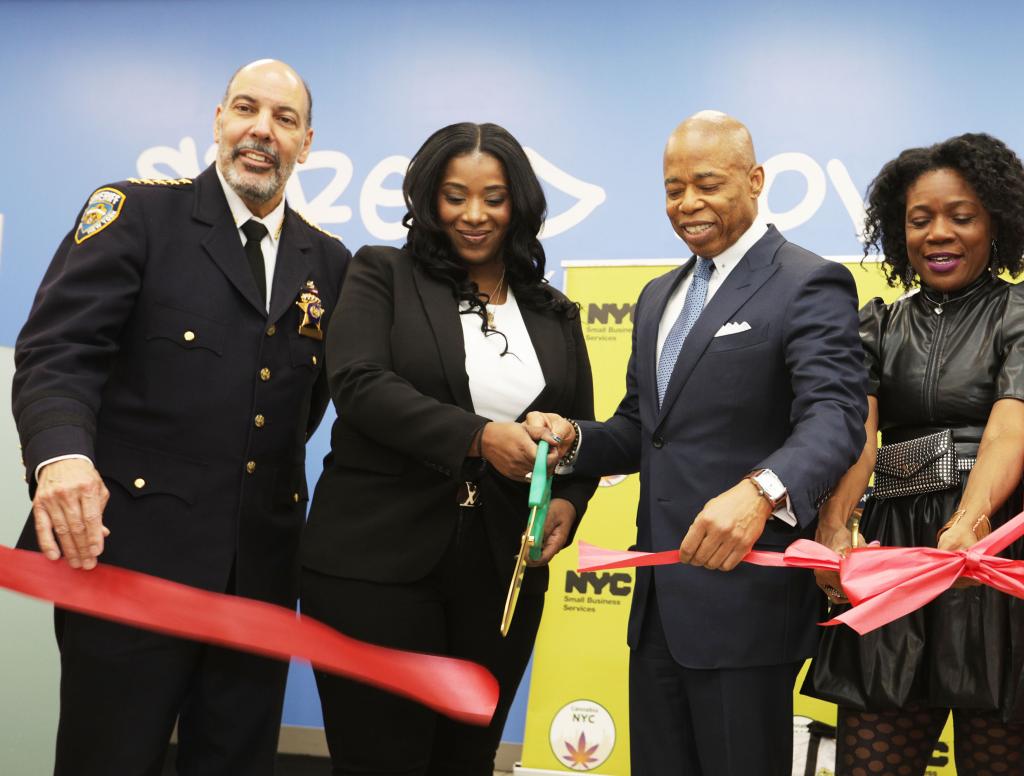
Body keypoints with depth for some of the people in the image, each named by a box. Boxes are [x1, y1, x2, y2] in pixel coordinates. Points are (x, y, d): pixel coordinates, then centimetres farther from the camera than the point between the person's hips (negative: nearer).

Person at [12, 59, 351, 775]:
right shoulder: (137, 212, -1)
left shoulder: (327, 262, 12)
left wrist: (276, 475, 8)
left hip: (262, 567, 4)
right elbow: (57, 350, -12)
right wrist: (62, 451, -29)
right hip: (128, 548, -4)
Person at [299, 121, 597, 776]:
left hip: (503, 573, 4)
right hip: (378, 563, -3)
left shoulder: (555, 313, 13)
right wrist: (478, 437, -24)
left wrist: (568, 503, -7)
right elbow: (359, 385, -12)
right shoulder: (383, 276, 2)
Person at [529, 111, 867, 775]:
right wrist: (575, 439, -2)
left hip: (745, 600, -7)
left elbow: (834, 417, -22)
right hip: (658, 601, 7)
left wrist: (760, 491, -42)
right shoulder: (659, 297, 16)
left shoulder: (810, 286, -8)